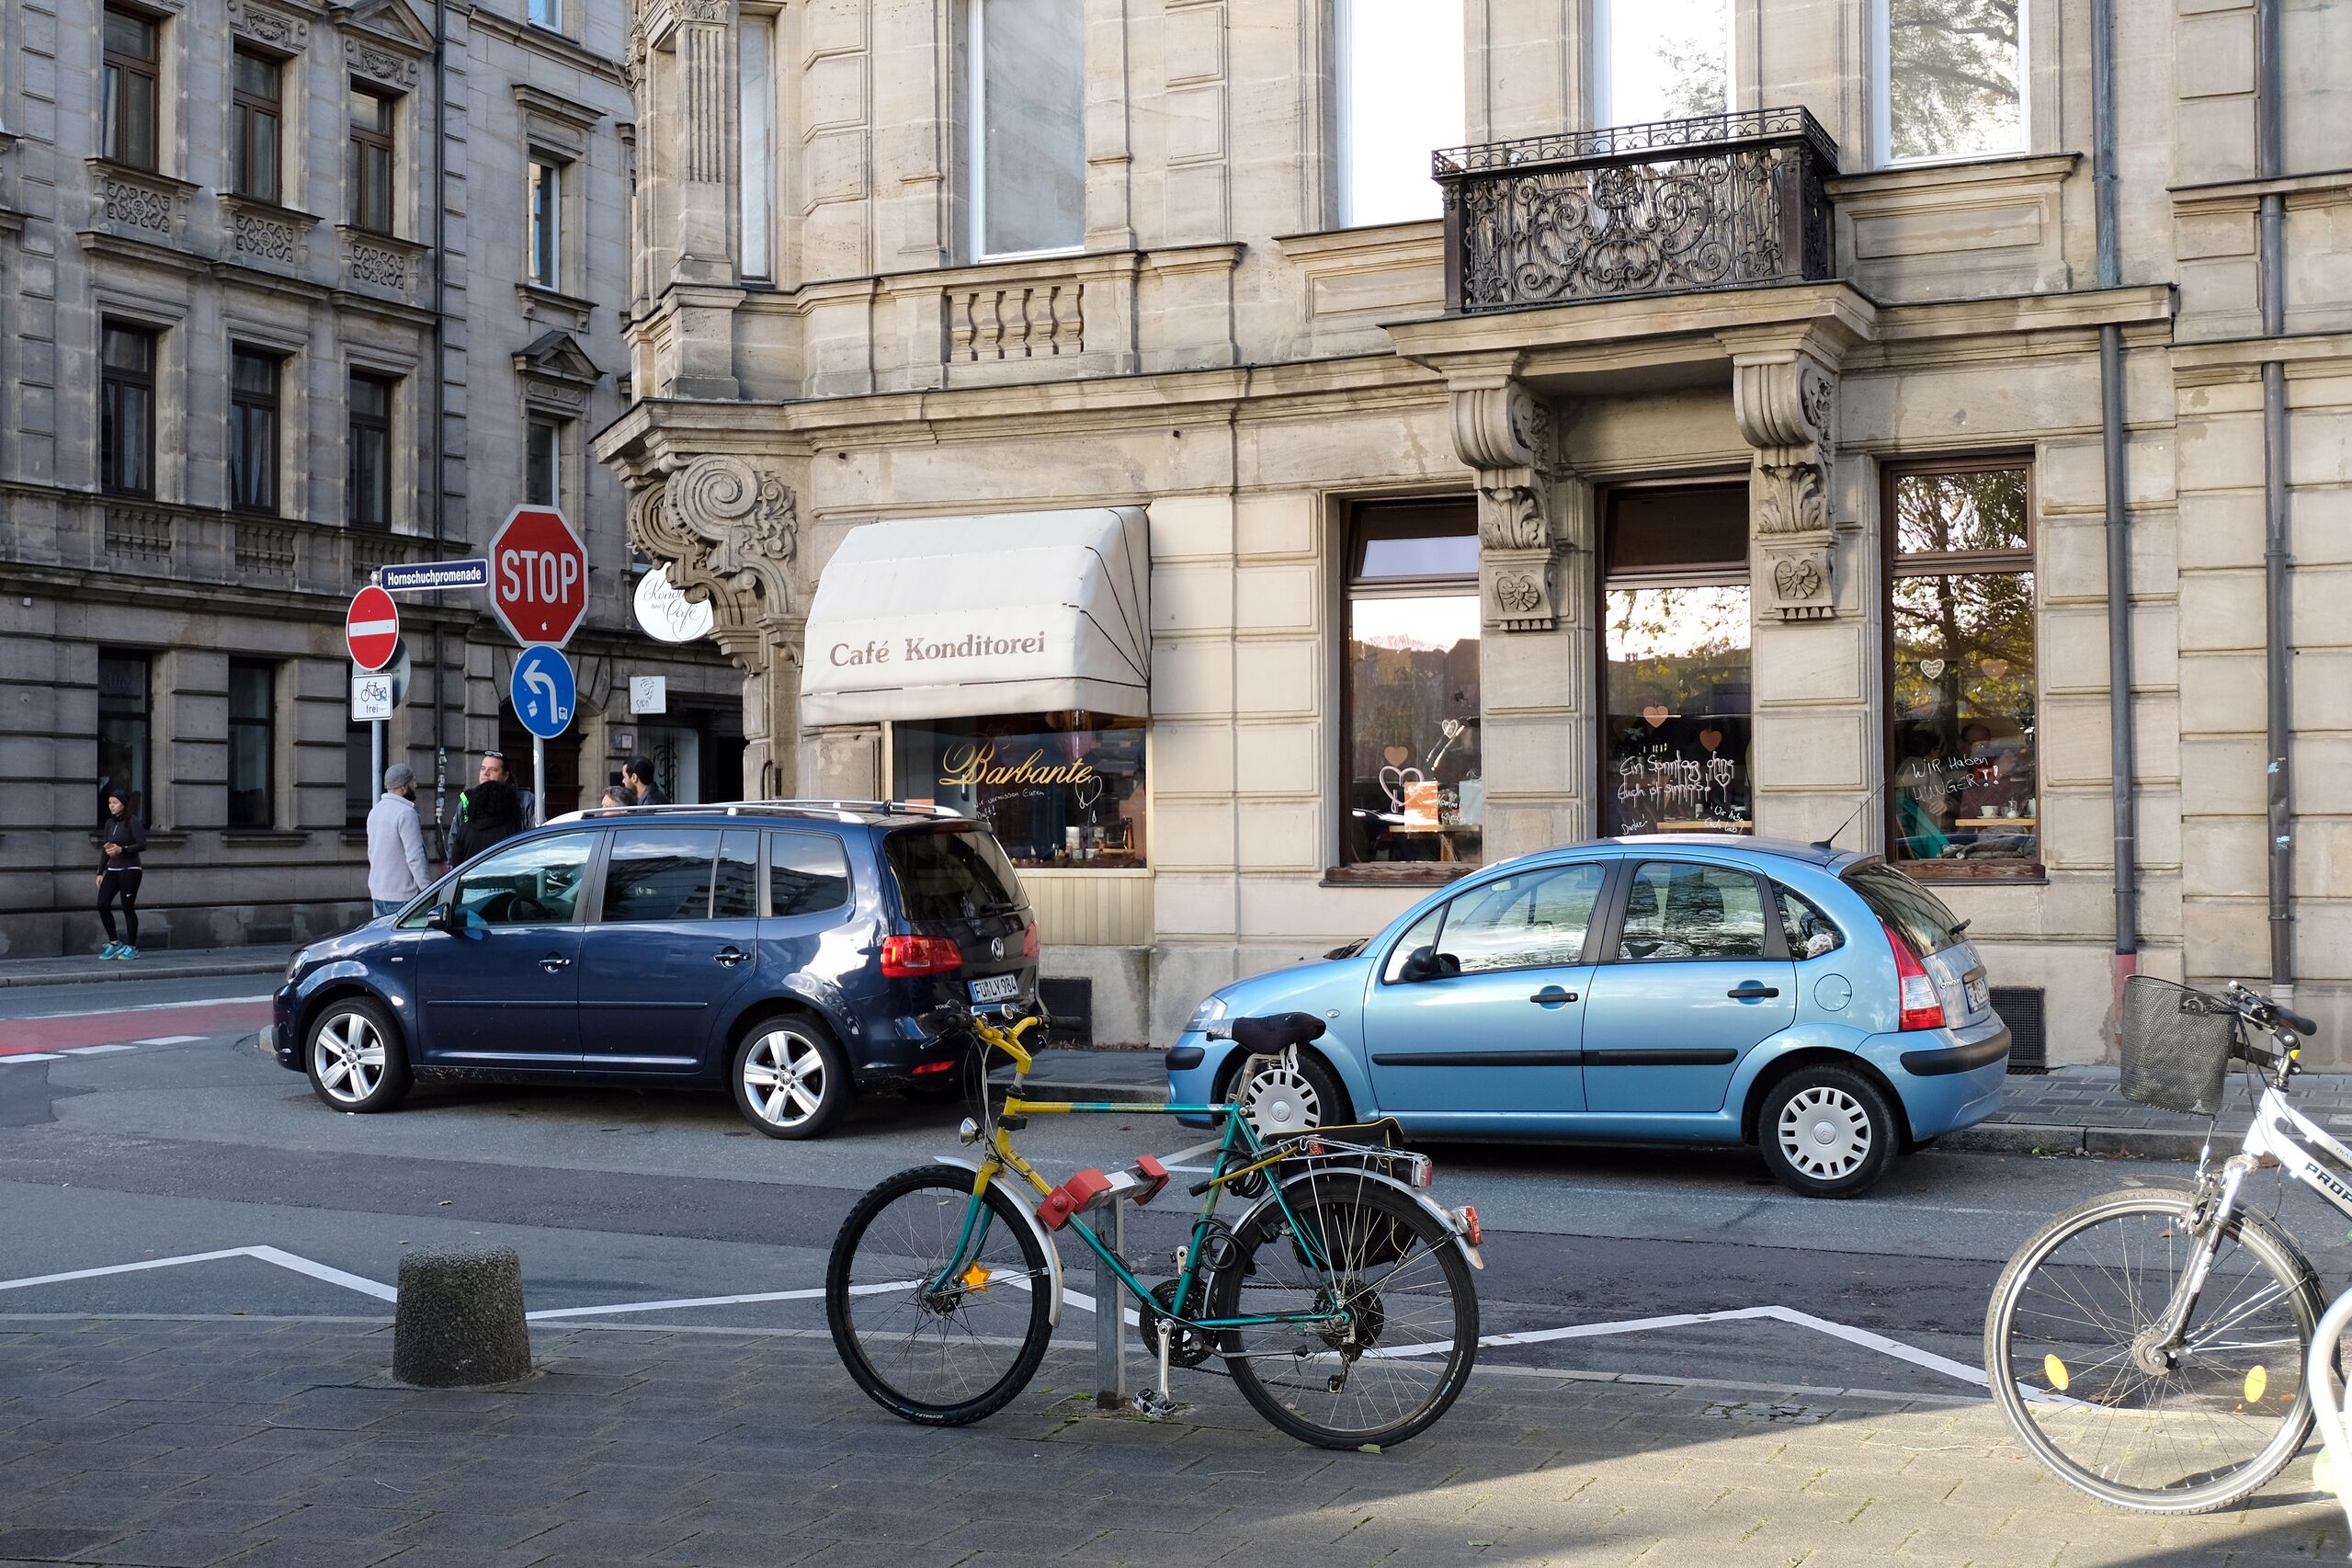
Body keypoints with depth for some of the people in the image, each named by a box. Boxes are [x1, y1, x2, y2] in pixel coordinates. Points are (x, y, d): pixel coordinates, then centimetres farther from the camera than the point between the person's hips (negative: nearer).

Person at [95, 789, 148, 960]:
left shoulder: (133, 822, -7)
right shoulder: (109, 824, 12)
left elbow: (142, 844, -13)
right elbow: (105, 850, 17)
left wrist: (121, 850, -23)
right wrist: (100, 872, 14)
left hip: (130, 870, -6)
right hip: (112, 870, 6)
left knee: (128, 908, -3)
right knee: (102, 905, -6)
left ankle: (132, 947, 8)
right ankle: (113, 943, 8)